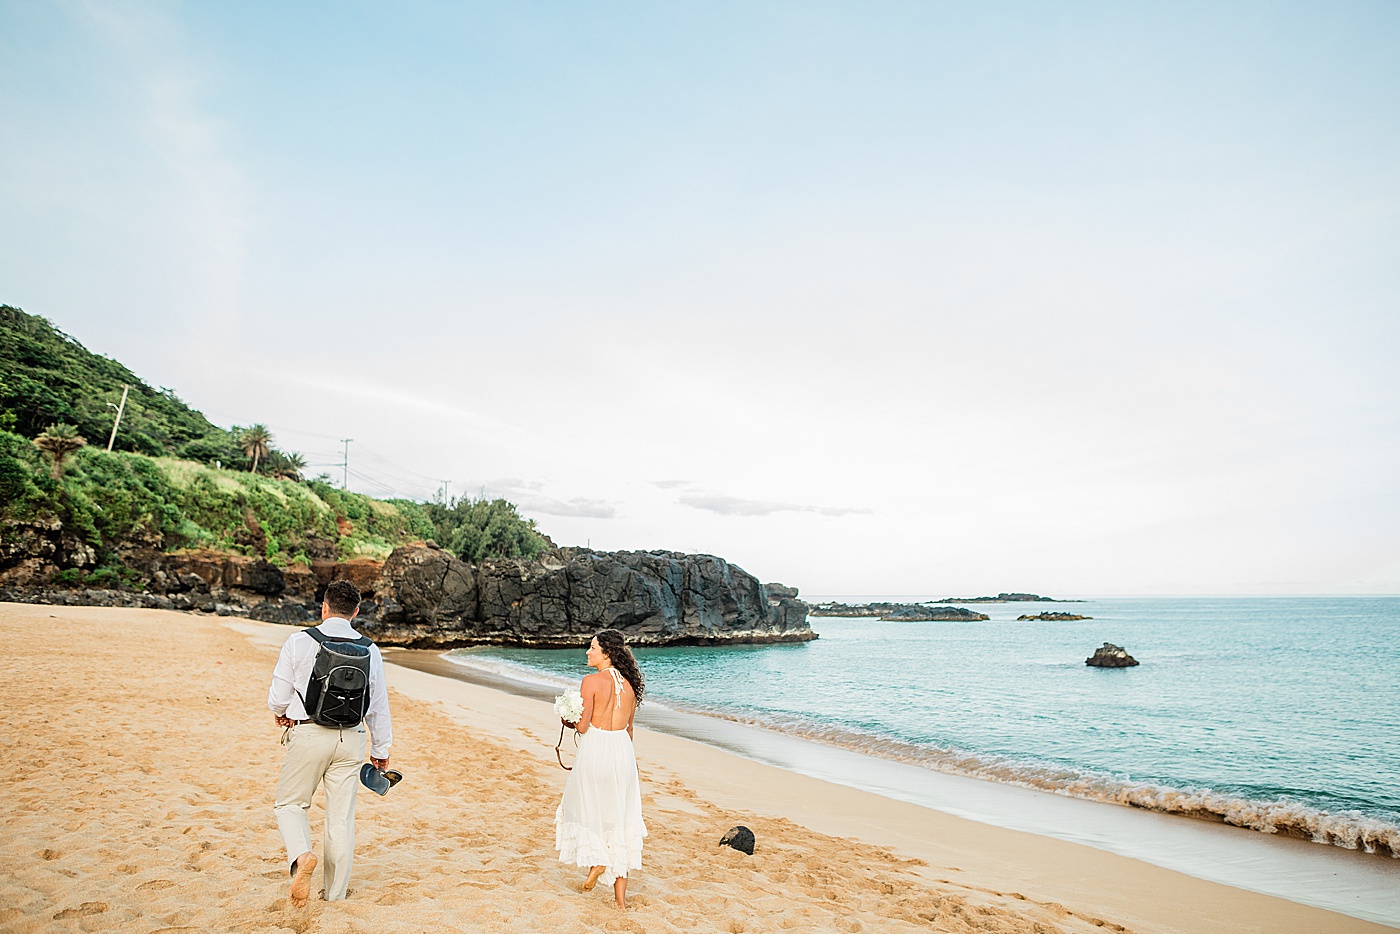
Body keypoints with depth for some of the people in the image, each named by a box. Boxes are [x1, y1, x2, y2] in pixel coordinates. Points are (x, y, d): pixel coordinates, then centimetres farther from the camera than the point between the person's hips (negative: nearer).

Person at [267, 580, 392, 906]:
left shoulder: (298, 642, -8)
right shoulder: (370, 650, 0)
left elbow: (277, 697, -2)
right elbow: (379, 705, 6)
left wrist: (280, 713, 23)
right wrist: (381, 750, 18)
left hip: (307, 734, -2)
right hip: (351, 737, 2)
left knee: (290, 804, 18)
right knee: (341, 816, 11)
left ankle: (301, 856, -9)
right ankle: (335, 895, 20)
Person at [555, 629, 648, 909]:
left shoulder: (591, 681, -13)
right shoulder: (629, 683, 5)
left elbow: (582, 726, -13)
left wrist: (567, 720, 8)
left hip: (595, 749, -6)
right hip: (623, 750, 6)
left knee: (584, 807, 21)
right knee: (619, 818, 12)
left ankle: (596, 859, 10)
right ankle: (620, 897, 18)